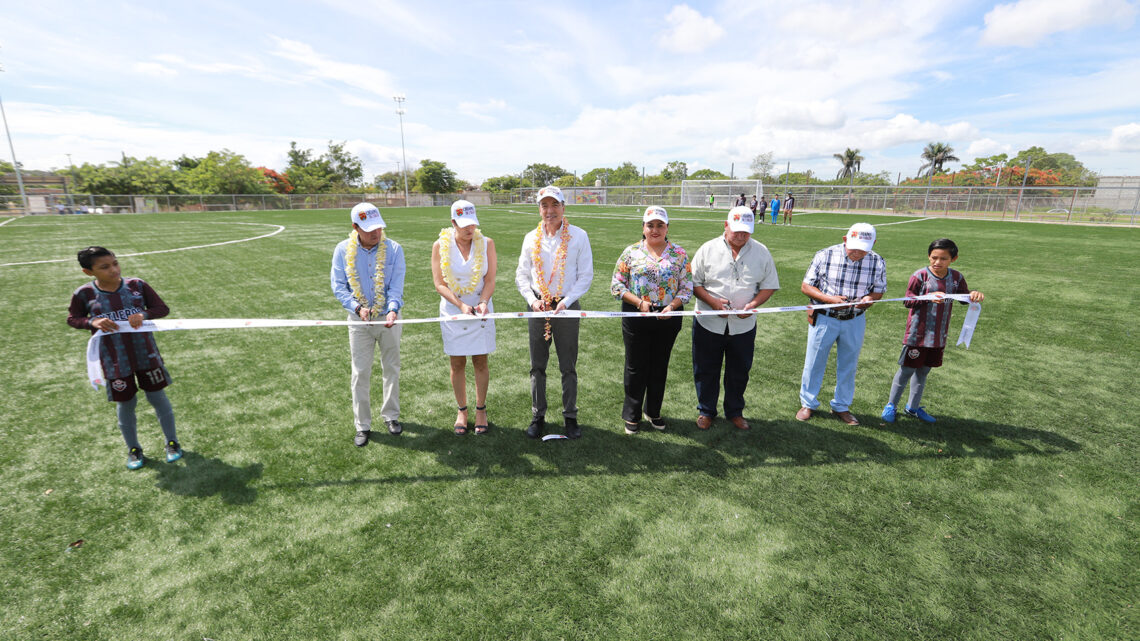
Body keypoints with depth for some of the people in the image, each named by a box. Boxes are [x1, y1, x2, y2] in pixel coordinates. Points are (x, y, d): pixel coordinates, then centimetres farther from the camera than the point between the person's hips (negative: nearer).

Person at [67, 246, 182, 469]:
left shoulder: (137, 285, -7)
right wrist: (92, 321, -16)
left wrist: (144, 314, -23)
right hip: (115, 360, 0)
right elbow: (72, 319, 6)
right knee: (125, 404, 11)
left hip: (146, 354, 0)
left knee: (158, 397, 9)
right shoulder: (84, 294, -7)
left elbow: (162, 308, -3)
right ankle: (133, 449, 33)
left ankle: (172, 442, 26)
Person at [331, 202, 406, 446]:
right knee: (360, 373, 4)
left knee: (391, 369, 12)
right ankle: (362, 426, 18)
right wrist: (357, 307, -19)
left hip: (388, 318, 0)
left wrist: (393, 309, -30)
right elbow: (338, 286, -2)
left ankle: (390, 415, 31)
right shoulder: (343, 250, -6)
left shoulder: (393, 249, -9)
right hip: (359, 320, 0)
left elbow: (396, 286, -11)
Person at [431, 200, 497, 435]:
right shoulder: (440, 246, -4)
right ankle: (462, 411, 24)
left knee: (480, 362, 5)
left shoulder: (486, 243, -2)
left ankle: (481, 410, 22)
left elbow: (490, 280, -5)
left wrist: (483, 303, -23)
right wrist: (461, 305, -20)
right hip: (452, 310, 0)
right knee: (457, 364, 7)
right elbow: (439, 284, -7)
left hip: (481, 310, 0)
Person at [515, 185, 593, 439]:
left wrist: (566, 301, -14)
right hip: (538, 306, 2)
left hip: (567, 306, -2)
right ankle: (537, 416, 23)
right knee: (537, 366, 9)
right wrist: (532, 299, -8)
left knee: (568, 366, 6)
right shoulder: (531, 238, 6)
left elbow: (586, 275, -3)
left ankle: (570, 416, 21)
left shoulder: (578, 236, -2)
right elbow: (521, 274, 9)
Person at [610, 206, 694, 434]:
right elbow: (616, 285, -2)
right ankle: (632, 415, 24)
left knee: (660, 366, 14)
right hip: (636, 316, -2)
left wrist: (672, 306, -14)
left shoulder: (679, 254, 3)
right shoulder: (631, 252, -1)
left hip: (668, 318, 2)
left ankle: (653, 411, 34)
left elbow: (687, 286, 3)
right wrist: (639, 302, -15)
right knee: (636, 367, 7)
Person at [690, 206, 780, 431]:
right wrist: (713, 301, -17)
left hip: (743, 326, 2)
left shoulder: (761, 252, 1)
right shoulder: (708, 249, -4)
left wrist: (753, 304, -12)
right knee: (706, 370, 10)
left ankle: (734, 412, 35)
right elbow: (694, 282, -2)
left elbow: (769, 285, 6)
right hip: (709, 323, -1)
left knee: (739, 371, 14)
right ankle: (706, 411, 30)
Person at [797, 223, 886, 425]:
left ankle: (841, 406, 33)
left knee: (848, 365, 14)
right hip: (823, 318, -2)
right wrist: (830, 299, -23)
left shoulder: (878, 262, -5)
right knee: (814, 362, 8)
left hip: (854, 321, 2)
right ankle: (808, 403, 27)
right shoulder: (825, 255, -12)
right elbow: (806, 286, -9)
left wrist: (869, 299, -19)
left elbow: (878, 290, 5)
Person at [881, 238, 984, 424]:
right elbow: (908, 301, -10)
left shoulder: (956, 277, 2)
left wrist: (974, 295, -12)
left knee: (923, 371, 17)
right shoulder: (920, 276, -12)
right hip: (917, 334, -5)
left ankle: (913, 407, 32)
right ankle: (891, 405, 19)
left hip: (938, 336, 5)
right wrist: (929, 297, -26)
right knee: (907, 370, 3)